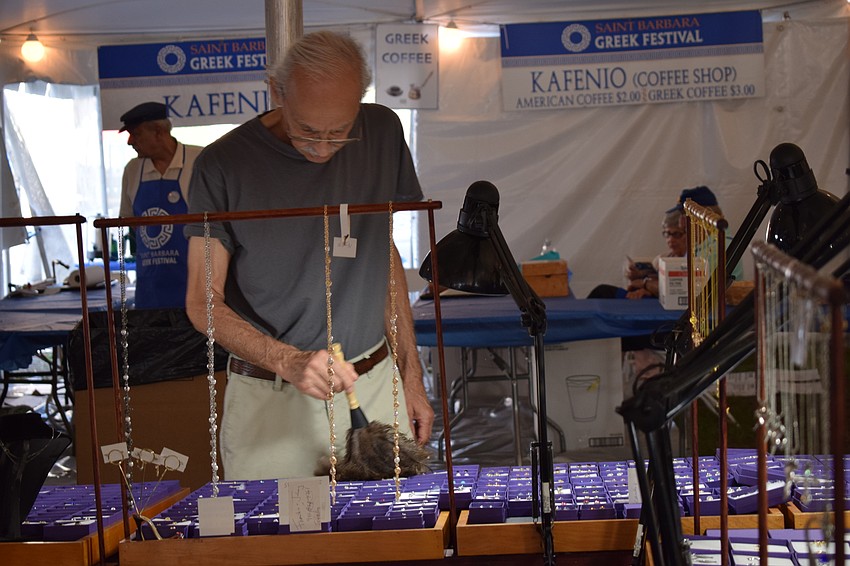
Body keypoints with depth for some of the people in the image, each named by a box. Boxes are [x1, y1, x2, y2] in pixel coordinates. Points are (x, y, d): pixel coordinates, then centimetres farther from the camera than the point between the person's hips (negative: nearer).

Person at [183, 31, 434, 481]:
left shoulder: (382, 134, 1)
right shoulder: (224, 165, -10)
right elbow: (203, 302, -7)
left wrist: (411, 373, 12)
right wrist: (289, 362, -22)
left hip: (374, 386, 3)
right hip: (268, 400, -3)